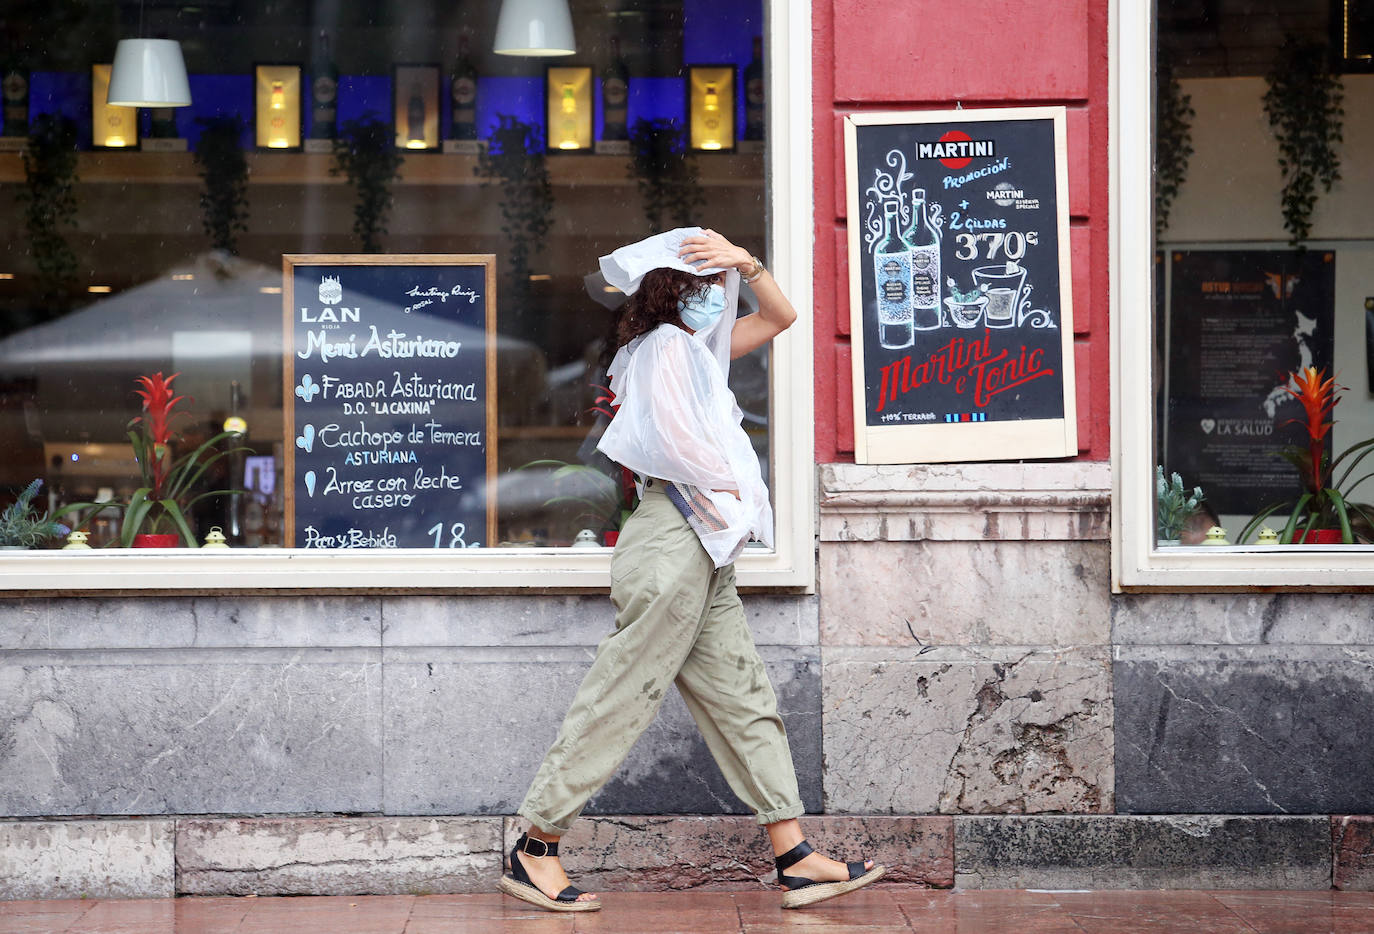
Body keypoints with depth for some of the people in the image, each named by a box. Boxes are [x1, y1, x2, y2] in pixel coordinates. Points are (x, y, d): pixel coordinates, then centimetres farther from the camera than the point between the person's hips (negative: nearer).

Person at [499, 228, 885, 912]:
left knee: (744, 700, 4)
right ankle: (535, 851, -1)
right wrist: (729, 485, -8)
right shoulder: (667, 344, -7)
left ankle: (796, 860, 3)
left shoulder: (698, 346, 22)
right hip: (674, 539, -10)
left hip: (703, 549, 10)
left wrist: (746, 263, 12)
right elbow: (675, 434, -20)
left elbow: (779, 317, 28)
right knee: (619, 698, -7)